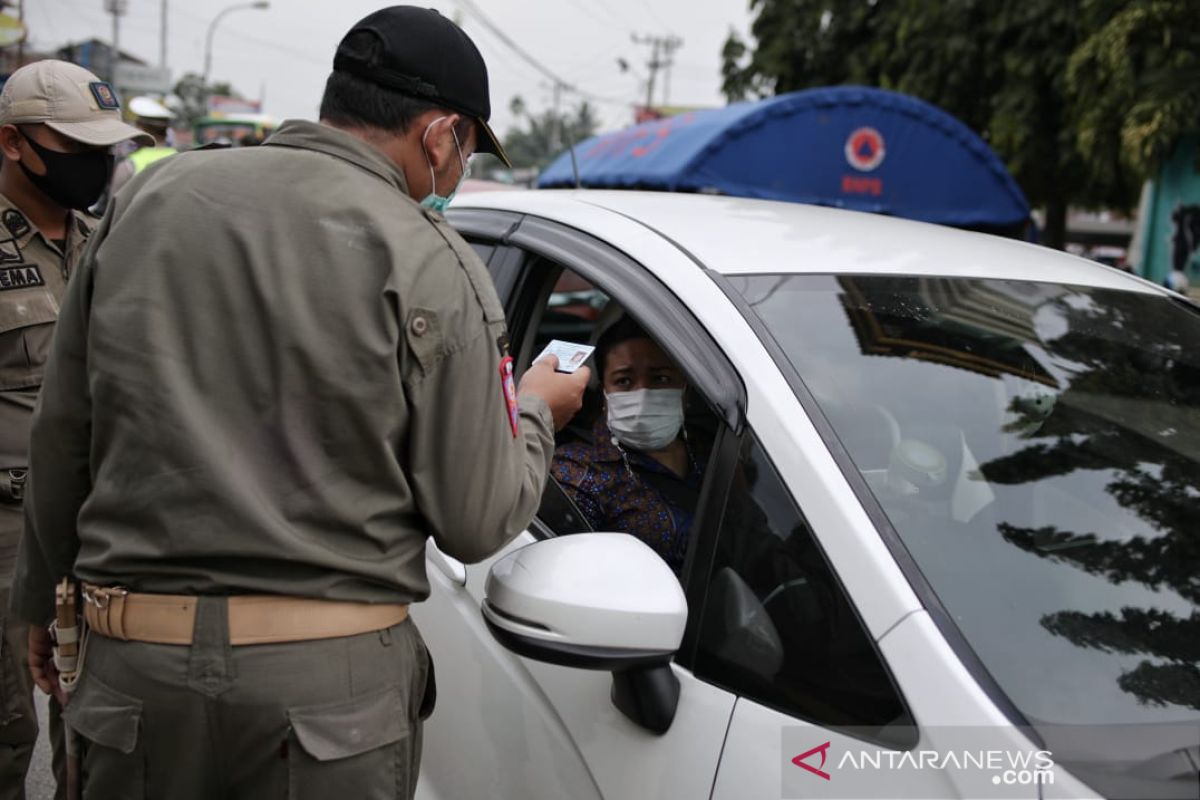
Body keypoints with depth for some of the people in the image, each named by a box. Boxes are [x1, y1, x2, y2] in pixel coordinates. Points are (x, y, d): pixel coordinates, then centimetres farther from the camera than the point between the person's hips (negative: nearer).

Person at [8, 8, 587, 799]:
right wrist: (535, 411, 12)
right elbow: (477, 522, -7)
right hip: (333, 677, -3)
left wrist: (44, 595, 23)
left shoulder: (150, 197, 3)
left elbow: (61, 435, 9)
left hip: (133, 662, 4)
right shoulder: (429, 263, -10)